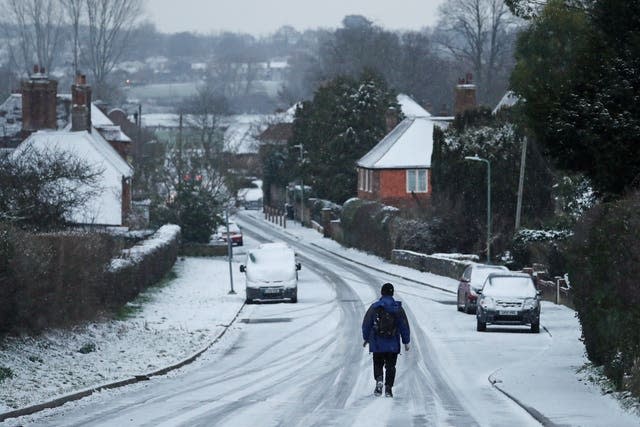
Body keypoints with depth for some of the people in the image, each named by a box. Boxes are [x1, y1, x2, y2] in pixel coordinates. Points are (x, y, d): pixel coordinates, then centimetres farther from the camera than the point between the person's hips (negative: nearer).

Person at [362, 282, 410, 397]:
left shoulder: (374, 307, -2)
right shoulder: (398, 308, -2)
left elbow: (366, 324, 3)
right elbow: (404, 326, 0)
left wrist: (366, 338, 18)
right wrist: (406, 342, 9)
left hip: (377, 344, 0)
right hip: (393, 344, 0)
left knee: (378, 364, 13)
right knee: (390, 366, 10)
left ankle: (379, 379, -14)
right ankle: (388, 388, 2)